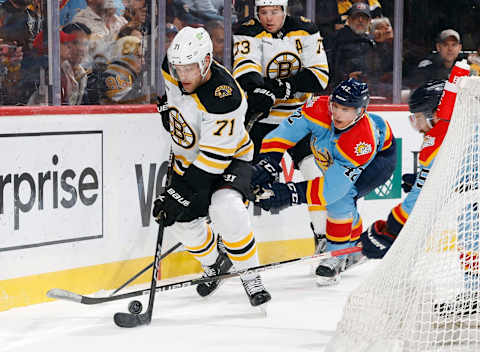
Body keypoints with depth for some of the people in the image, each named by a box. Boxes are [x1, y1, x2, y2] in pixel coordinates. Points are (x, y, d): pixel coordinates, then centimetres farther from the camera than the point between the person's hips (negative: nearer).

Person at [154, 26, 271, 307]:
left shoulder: (225, 98, -36)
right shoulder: (173, 69, -16)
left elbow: (212, 160, -34)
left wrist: (178, 195, -33)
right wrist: (166, 107, 8)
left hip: (229, 158, -7)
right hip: (188, 157, 7)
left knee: (225, 208, -31)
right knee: (183, 220, 2)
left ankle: (250, 276, -13)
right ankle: (215, 263, 32)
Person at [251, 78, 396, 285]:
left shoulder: (362, 143, -43)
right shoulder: (319, 109, -33)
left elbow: (333, 187, -44)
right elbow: (286, 130, -28)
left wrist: (290, 194, -50)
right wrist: (267, 162, -41)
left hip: (380, 157, -6)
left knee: (340, 199, -26)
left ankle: (337, 256, -8)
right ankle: (354, 248, 36)